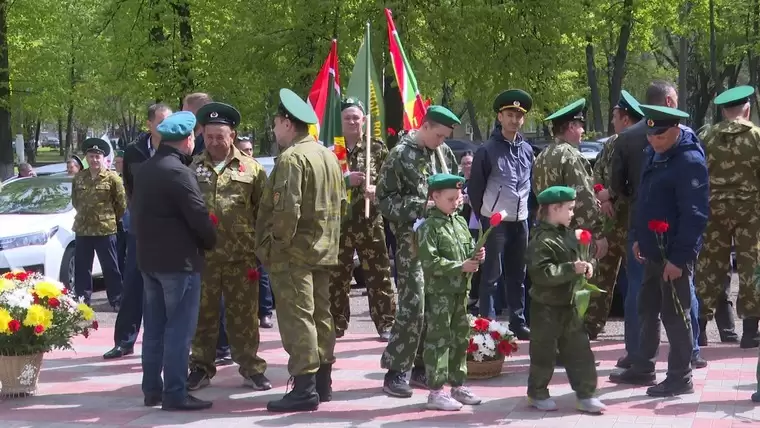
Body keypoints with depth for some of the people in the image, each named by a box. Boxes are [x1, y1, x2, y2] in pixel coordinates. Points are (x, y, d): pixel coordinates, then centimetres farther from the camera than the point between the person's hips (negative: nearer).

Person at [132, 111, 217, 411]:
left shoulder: (145, 170, 10)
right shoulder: (178, 172, -17)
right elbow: (199, 216, -17)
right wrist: (210, 243, 0)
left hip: (148, 259, 9)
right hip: (179, 261, -9)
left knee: (155, 327, 13)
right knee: (179, 329, -5)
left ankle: (152, 390, 17)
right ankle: (175, 394, -5)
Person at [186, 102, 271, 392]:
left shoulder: (250, 168, 4)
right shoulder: (194, 168, 7)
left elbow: (264, 210, 3)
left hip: (241, 257, -1)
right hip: (202, 255, 1)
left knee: (243, 315, 6)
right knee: (203, 314, 8)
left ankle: (251, 368, 14)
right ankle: (201, 368, 17)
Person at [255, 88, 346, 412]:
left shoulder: (292, 158, -16)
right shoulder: (328, 155, 14)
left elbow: (286, 210, -23)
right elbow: (341, 202, 17)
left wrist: (275, 246, -15)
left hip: (293, 252, -9)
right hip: (323, 250, 9)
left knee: (297, 318, -8)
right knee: (321, 315, 14)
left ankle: (305, 388, -9)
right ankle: (323, 382, 21)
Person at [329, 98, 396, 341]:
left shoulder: (377, 148, 4)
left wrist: (377, 189, -19)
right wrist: (345, 180, -15)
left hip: (370, 222, -1)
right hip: (339, 222, 1)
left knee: (378, 274, 0)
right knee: (336, 275, 7)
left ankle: (387, 324, 7)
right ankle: (336, 324, 17)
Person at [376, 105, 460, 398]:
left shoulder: (444, 153, 9)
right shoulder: (400, 155, -7)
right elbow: (385, 198, -10)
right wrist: (421, 207, -18)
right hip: (412, 239, -6)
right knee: (412, 306, -10)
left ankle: (421, 366, 17)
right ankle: (396, 371, -3)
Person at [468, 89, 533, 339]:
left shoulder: (527, 150, 9)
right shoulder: (488, 150, -7)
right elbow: (474, 187, -2)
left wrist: (527, 211, 13)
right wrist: (482, 215, 1)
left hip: (520, 220, 5)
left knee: (518, 274, 11)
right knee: (492, 274, -3)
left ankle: (518, 322, 18)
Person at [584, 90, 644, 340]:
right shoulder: (612, 144, 12)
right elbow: (596, 175, 10)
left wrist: (610, 194, -14)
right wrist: (601, 199, -8)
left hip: (632, 219, -8)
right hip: (608, 219, 8)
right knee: (601, 272, 10)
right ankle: (591, 324, 15)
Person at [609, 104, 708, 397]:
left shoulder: (690, 162, -19)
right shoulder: (654, 153, 9)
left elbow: (695, 215, -22)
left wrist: (679, 258, -22)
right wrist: (638, 237, 17)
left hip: (675, 254, -9)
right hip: (654, 251, 9)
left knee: (675, 315, -1)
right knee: (647, 310, 17)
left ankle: (680, 378, 10)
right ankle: (643, 369, 30)